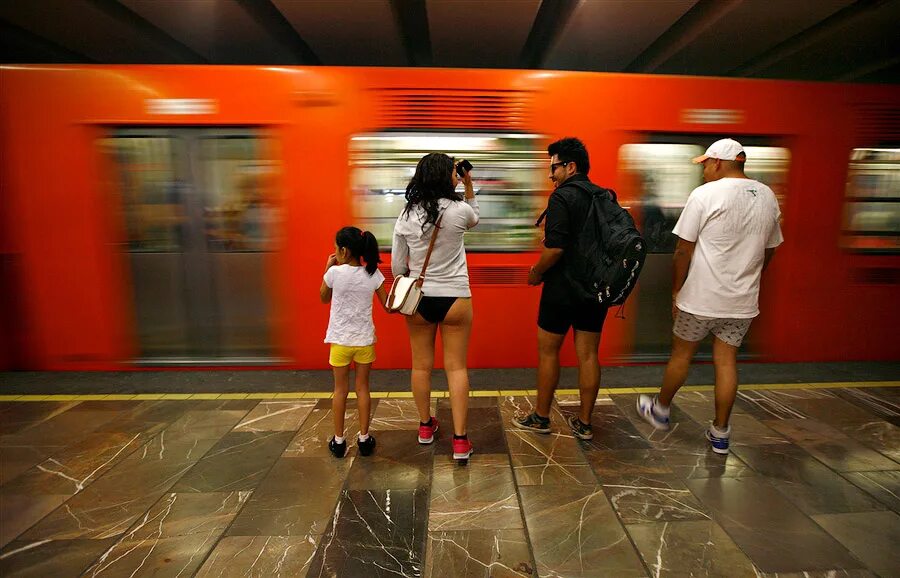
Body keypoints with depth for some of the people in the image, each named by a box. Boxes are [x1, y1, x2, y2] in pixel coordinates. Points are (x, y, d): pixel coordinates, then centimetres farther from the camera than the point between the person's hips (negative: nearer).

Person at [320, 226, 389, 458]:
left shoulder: (334, 272, -12)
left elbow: (324, 298, 6)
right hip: (365, 339, 2)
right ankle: (364, 438, 21)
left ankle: (339, 440, 22)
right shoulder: (373, 274, -6)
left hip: (340, 340, -1)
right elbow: (387, 305, -2)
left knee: (340, 389, 12)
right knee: (362, 388, 13)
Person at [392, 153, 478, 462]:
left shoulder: (406, 216, -3)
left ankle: (425, 426, 32)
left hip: (418, 299, 2)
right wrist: (469, 186, 13)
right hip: (455, 298, -2)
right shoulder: (458, 210, -10)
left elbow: (397, 267, 2)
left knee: (421, 364, 15)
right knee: (456, 366, 7)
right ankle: (460, 439, 11)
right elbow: (474, 218, 16)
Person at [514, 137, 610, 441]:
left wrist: (536, 273, -7)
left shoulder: (562, 196, -13)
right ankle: (584, 423, 22)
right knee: (588, 354, 11)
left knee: (548, 351, 9)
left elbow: (555, 247, -22)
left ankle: (541, 417, 22)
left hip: (562, 289, -6)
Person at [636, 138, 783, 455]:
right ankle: (720, 433, 21)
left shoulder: (705, 194, -12)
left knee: (681, 355, 11)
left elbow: (684, 250, -13)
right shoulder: (768, 197, 8)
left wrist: (676, 290, -2)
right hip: (743, 301, 6)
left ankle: (660, 410, 31)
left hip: (701, 298, -5)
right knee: (726, 361, 12)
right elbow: (768, 252, 16)